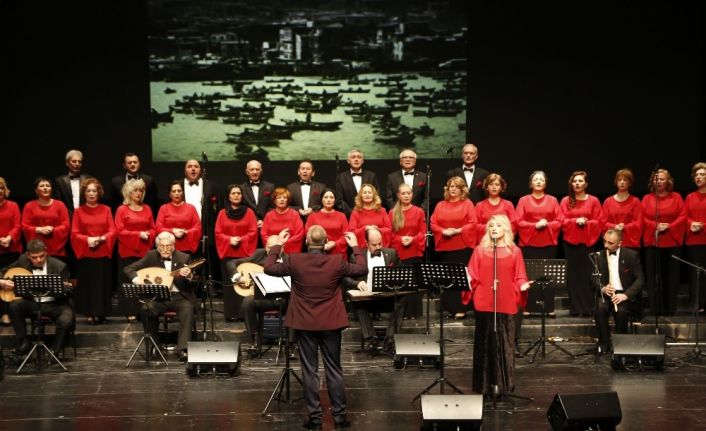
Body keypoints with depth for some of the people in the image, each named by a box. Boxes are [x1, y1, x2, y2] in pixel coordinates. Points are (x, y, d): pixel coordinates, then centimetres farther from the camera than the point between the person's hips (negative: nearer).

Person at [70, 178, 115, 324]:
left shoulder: (106, 210, 7)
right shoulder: (79, 211, 4)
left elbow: (112, 231, 3)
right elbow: (74, 234, 0)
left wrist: (101, 238, -15)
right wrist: (87, 239, -16)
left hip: (103, 253, 1)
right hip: (85, 253, -1)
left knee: (103, 283, 0)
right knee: (87, 283, -2)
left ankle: (101, 313, 6)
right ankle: (90, 314, 2)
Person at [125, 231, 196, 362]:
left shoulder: (183, 258, -2)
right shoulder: (151, 256, 3)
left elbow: (193, 285, -8)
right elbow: (128, 268, 5)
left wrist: (188, 276, -32)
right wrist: (136, 279, -17)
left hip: (179, 297, -1)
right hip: (158, 297, 1)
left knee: (187, 310, -33)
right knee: (146, 309, -29)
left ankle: (183, 349, -37)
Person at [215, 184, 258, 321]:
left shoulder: (249, 212, 5)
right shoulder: (222, 213, 8)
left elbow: (253, 232, 0)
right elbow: (218, 233, 4)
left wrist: (241, 239, -13)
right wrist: (229, 239, -13)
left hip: (244, 252, -1)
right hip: (227, 252, 1)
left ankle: (244, 312, -2)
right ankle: (230, 313, 3)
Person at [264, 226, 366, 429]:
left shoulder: (295, 261, -10)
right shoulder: (337, 262, -9)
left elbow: (269, 268, 2)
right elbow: (362, 270, 3)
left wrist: (277, 245, 13)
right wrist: (355, 247, 14)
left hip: (304, 324, -1)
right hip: (331, 323, 1)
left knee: (310, 371, 5)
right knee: (334, 370, 9)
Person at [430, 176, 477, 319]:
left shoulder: (468, 204, 3)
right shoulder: (440, 205, 13)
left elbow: (473, 223, -5)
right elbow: (433, 223, 8)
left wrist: (458, 231, -15)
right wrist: (443, 231, -9)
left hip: (462, 246, -4)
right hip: (445, 246, 4)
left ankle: (461, 309, -3)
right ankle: (448, 308, 9)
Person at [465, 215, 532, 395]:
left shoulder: (514, 252, 5)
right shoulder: (480, 250, 5)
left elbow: (519, 277, 4)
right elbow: (473, 276, 3)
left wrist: (523, 285, -16)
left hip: (506, 304, 0)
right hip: (484, 304, 0)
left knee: (505, 344, 3)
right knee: (485, 343, 3)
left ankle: (504, 384, 10)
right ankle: (485, 385, 9)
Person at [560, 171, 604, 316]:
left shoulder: (593, 201, 4)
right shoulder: (566, 201, 7)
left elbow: (600, 222, 1)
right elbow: (562, 221, 2)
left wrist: (586, 222, -14)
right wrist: (576, 221, -13)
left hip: (588, 241, -1)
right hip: (571, 241, 1)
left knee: (587, 273, -4)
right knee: (573, 274, 0)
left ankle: (588, 307, -1)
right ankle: (575, 307, 4)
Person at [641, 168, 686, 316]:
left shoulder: (676, 197, 7)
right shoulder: (647, 198, 8)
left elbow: (683, 216, 0)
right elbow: (643, 218, 2)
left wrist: (669, 226, -13)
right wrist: (656, 226, -13)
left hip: (672, 241, 0)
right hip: (652, 241, 0)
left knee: (671, 276, 1)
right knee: (653, 276, -1)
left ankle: (670, 308, 6)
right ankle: (655, 308, 2)